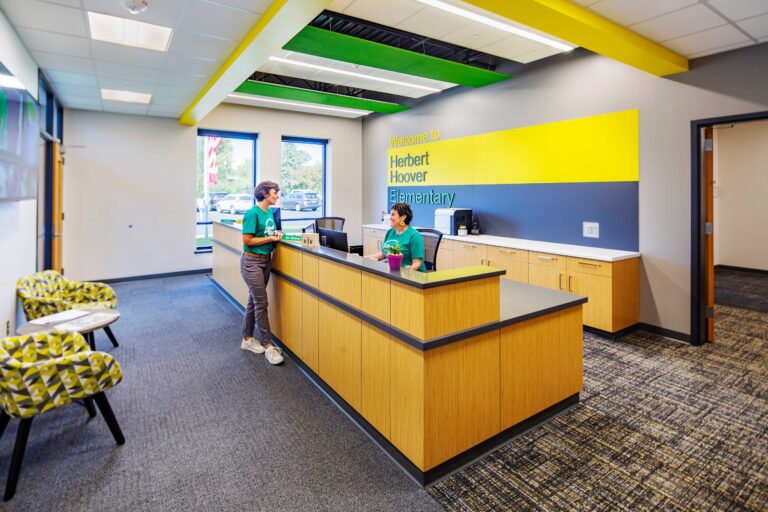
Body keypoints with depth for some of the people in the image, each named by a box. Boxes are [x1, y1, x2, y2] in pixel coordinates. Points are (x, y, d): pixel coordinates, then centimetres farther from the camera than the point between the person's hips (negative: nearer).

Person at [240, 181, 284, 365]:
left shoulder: (270, 212, 9)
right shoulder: (253, 213, -15)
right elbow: (247, 240, -17)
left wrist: (276, 234, 1)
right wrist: (271, 238, -15)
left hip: (266, 260, 8)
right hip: (252, 262, -8)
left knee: (254, 301, 15)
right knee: (261, 303, -5)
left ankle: (247, 339, 27)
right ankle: (267, 345, 3)